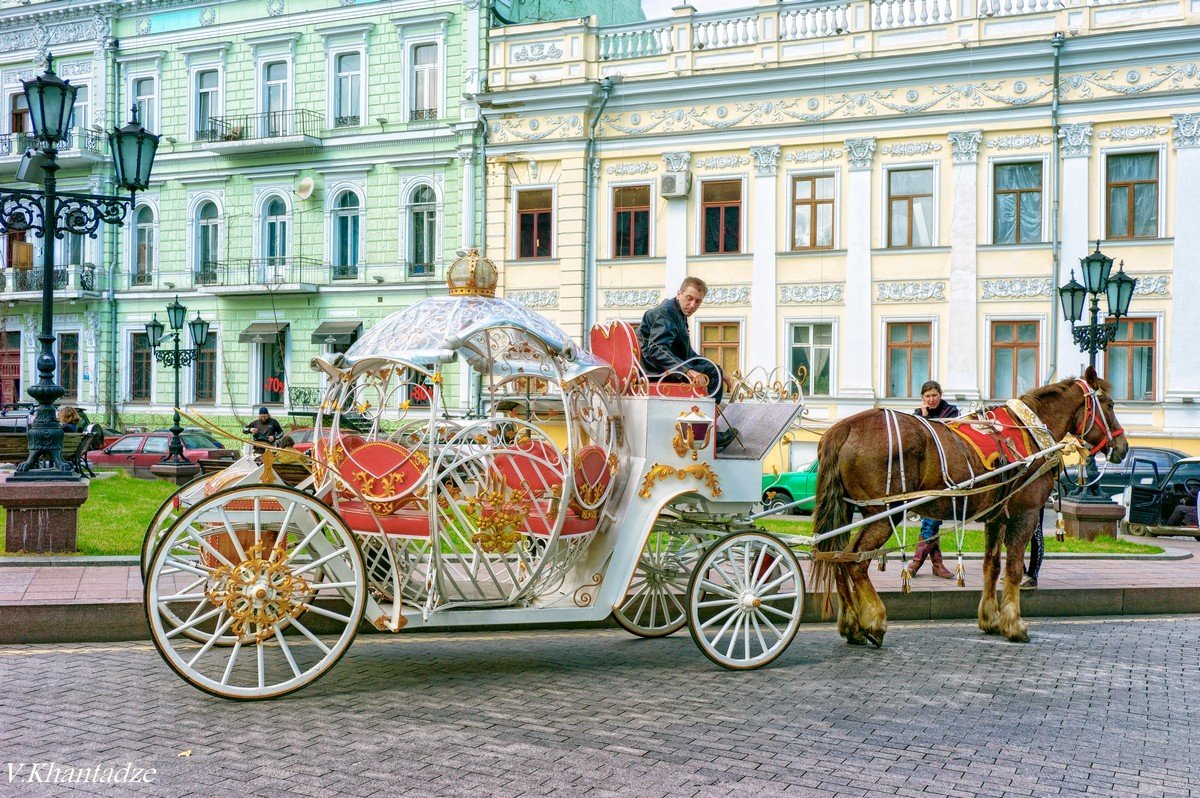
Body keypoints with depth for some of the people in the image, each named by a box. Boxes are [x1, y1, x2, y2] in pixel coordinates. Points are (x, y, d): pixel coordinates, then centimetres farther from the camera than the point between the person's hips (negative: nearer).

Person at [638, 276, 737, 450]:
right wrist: (688, 371, -41)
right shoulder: (665, 313, -13)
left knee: (712, 371, 19)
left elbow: (688, 354, 22)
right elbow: (656, 350, -30)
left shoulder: (679, 315, 18)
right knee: (712, 372, -15)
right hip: (655, 373, -11)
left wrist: (716, 371, 10)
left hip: (666, 371, 11)